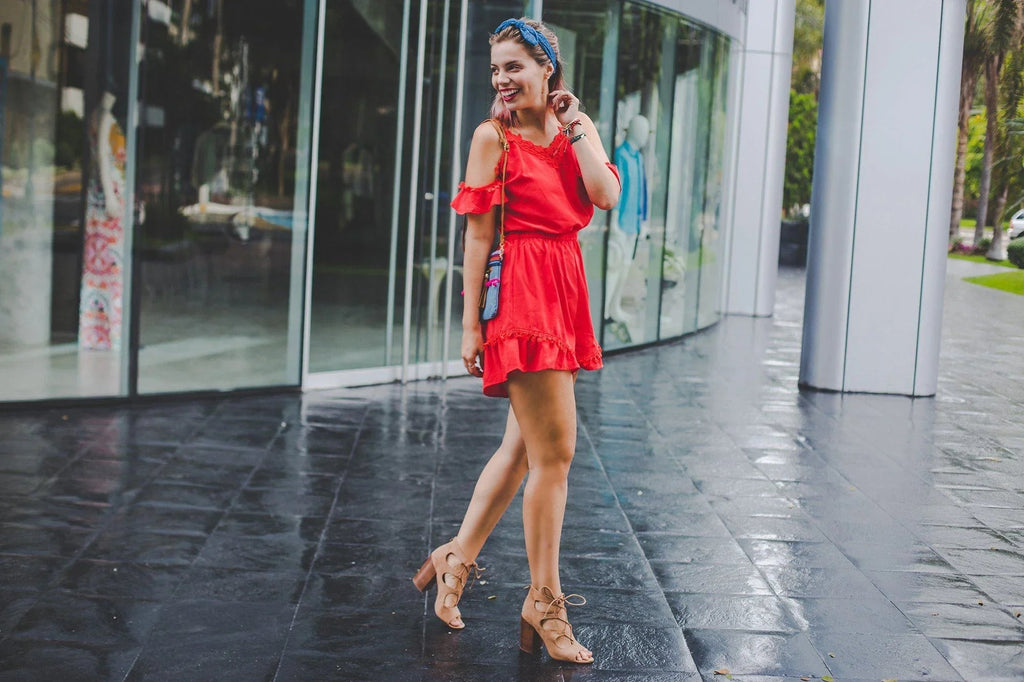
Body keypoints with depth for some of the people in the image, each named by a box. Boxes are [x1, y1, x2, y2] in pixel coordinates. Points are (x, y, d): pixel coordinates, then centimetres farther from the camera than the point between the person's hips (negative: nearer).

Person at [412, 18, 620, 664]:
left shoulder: (578, 126, 12)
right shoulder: (493, 136, -3)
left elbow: (607, 195, -4)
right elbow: (478, 232, -6)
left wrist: (575, 126, -4)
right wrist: (471, 323, -9)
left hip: (566, 291, 7)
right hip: (519, 292, -7)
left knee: (524, 446, 14)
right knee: (555, 453, -6)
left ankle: (457, 558, 29)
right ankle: (544, 604, 5)